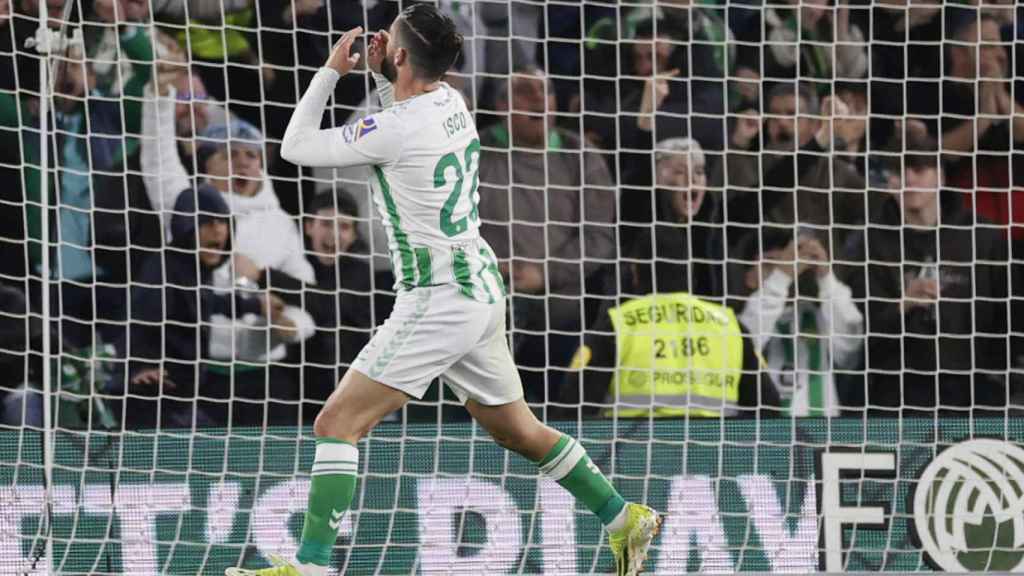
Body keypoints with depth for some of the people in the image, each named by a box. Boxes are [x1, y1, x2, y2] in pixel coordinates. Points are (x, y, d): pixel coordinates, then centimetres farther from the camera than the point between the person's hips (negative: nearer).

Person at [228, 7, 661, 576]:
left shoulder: (396, 129, -18)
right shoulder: (451, 102, 6)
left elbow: (296, 146, -7)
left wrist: (332, 70, 1)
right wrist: (382, 73, 14)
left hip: (438, 303, -9)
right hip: (482, 290, 9)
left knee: (337, 423, -11)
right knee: (517, 429, 22)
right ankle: (626, 519, 26)